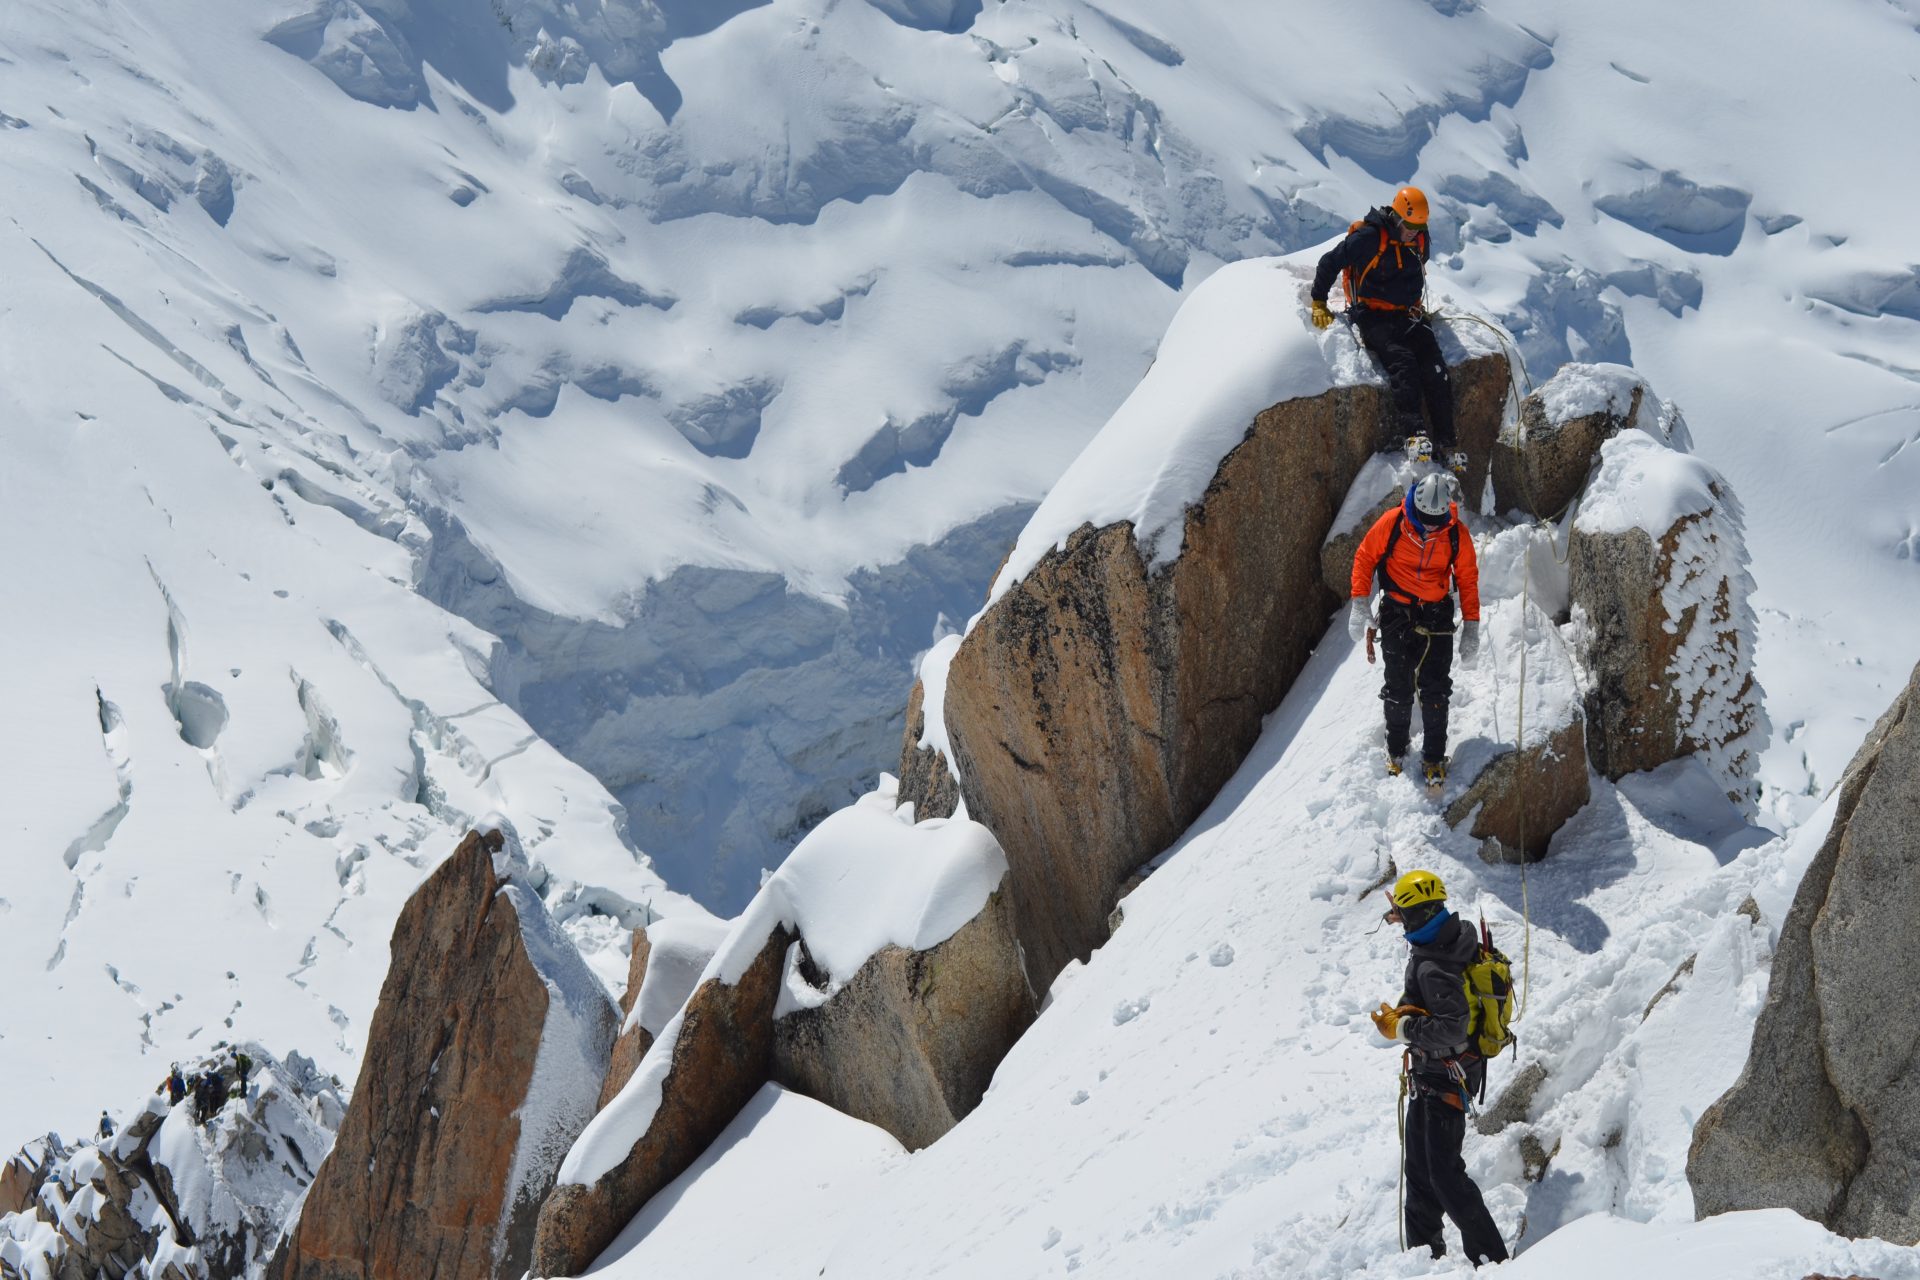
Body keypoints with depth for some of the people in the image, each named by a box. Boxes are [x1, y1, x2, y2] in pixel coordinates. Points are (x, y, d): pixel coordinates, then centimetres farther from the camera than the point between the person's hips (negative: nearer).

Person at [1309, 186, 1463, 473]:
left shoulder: (1420, 240, 8)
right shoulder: (1368, 238, -13)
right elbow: (1330, 262, -4)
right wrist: (1319, 303, 0)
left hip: (1408, 316, 6)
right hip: (1374, 317, -6)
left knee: (1436, 372, -14)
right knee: (1403, 363, -30)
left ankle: (1444, 442, -15)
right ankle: (1414, 434, -36)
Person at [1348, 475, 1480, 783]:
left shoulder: (1457, 534, -10)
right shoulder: (1392, 523, -14)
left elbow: (1467, 579, 2)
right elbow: (1365, 557, -1)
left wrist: (1471, 627, -1)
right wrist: (1359, 604, -8)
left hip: (1438, 616, 1)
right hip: (1397, 615, -1)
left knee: (1436, 688, -2)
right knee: (1398, 686, 2)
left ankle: (1434, 755, 9)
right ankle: (1396, 748, 21)